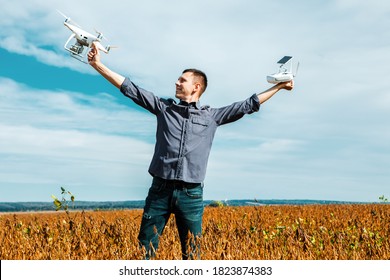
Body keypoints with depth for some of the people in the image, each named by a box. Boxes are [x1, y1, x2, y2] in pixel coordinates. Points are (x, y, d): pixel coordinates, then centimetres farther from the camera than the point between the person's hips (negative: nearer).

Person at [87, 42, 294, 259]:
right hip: (160, 189, 0)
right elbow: (130, 88, 10)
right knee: (145, 249, 0)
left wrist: (278, 87, 20)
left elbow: (248, 106, 17)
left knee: (191, 253, 4)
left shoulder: (212, 116, 11)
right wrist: (98, 64, 5)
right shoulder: (164, 107, 12)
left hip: (191, 193, 0)